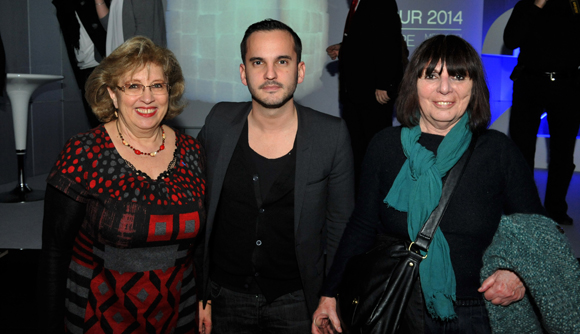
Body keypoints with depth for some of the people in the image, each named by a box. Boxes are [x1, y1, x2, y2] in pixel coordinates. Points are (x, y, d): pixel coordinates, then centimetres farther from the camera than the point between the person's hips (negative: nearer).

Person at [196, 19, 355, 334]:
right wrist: (198, 295, 0)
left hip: (296, 300, -1)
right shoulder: (219, 123, -6)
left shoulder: (332, 135, -11)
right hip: (224, 297, 2)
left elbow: (341, 224, -3)